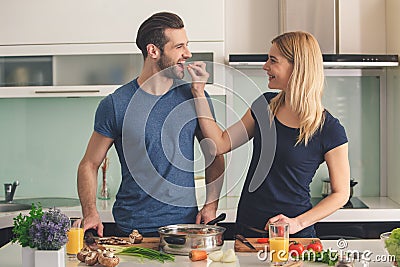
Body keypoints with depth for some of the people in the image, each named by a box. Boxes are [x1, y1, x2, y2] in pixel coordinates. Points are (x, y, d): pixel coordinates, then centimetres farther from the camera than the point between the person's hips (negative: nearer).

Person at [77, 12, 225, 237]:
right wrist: (91, 213, -14)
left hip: (186, 223, 2)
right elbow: (90, 164, 2)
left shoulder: (195, 98, 3)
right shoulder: (116, 105, -5)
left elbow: (214, 157, 12)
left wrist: (211, 205, -2)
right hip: (132, 227, -2)